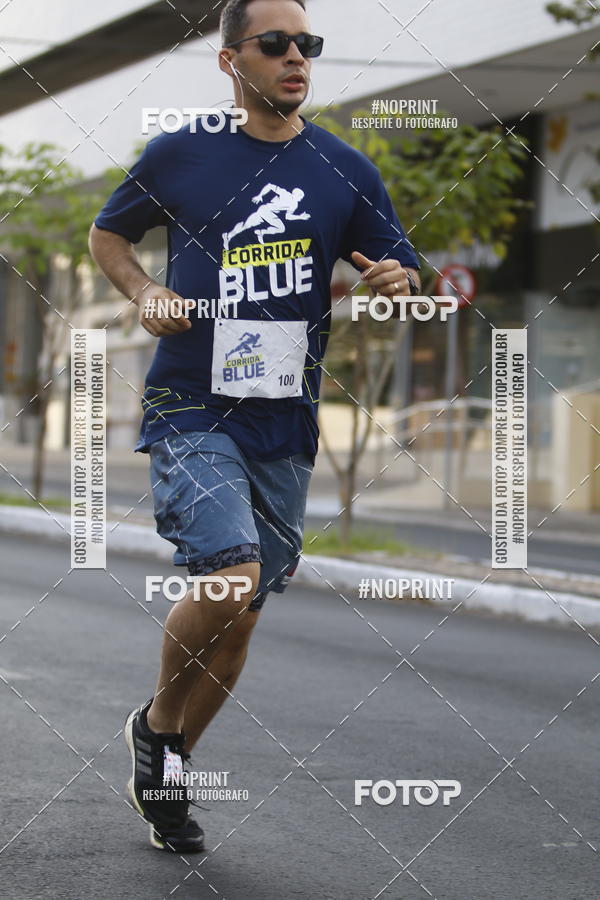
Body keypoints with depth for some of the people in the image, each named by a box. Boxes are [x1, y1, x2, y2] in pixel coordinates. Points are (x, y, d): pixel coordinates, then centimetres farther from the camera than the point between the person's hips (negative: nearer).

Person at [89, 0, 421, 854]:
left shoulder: (346, 171, 5)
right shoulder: (178, 155, 0)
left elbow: (403, 273, 12)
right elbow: (108, 232, 16)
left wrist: (395, 284, -12)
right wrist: (142, 291, -3)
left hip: (286, 425, 4)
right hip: (191, 409, -4)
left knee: (242, 614, 9)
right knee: (229, 578, -23)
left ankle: (166, 779, 30)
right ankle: (157, 727, 5)